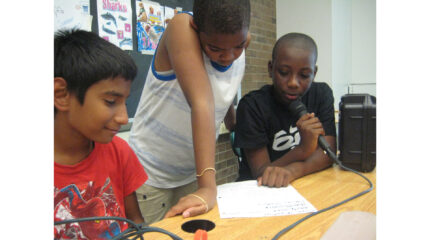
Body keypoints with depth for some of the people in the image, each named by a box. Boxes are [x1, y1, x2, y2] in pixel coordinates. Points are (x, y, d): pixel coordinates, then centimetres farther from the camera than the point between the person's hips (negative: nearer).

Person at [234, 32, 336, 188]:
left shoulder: (322, 94, 0)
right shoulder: (252, 106, -13)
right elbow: (260, 174, -13)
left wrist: (292, 171, -28)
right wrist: (303, 149, -28)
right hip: (259, 190, -4)